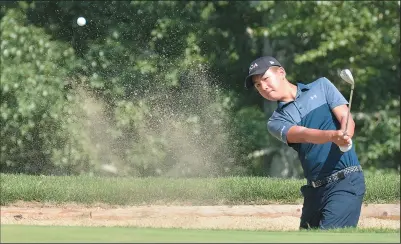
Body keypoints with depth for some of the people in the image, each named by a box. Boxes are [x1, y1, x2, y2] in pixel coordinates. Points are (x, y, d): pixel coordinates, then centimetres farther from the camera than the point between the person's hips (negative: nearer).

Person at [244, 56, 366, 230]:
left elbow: (346, 119, 0)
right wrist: (333, 135, -31)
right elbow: (303, 135, -10)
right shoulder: (276, 122, 10)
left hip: (346, 181, -4)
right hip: (314, 189, 4)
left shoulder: (321, 86, 10)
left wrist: (344, 137, -25)